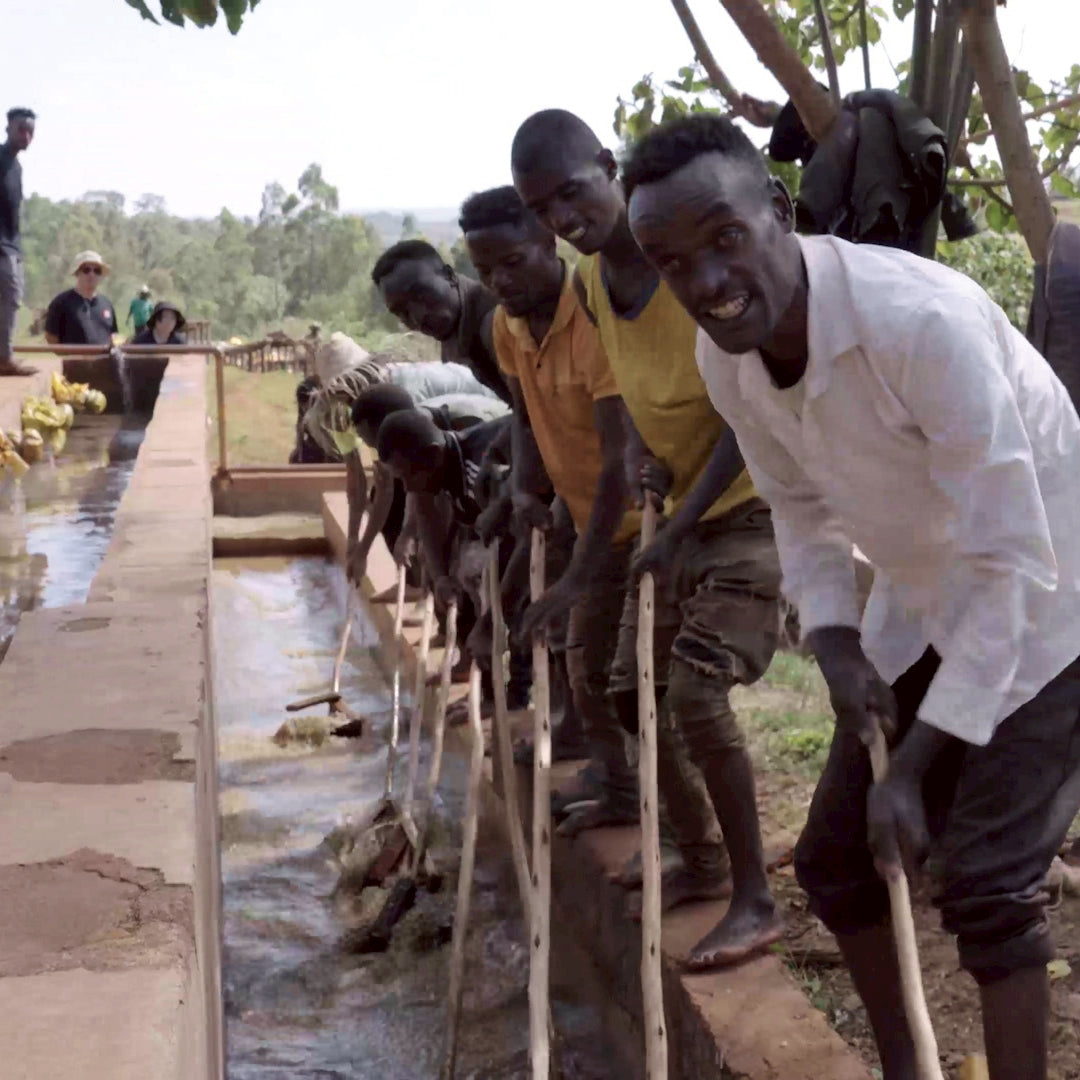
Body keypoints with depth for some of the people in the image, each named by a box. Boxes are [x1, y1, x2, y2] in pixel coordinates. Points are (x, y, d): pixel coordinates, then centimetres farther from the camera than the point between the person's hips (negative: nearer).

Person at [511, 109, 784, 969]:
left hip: (751, 506, -8)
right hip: (678, 511, 8)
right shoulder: (590, 286, 1)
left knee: (696, 694, -17)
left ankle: (757, 900, -3)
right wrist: (639, 450, -9)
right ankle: (703, 860, 28)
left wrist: (680, 527, -24)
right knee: (635, 691, 9)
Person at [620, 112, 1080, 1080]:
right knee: (837, 857, 9)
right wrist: (834, 636, -12)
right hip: (921, 605, 7)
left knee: (986, 884, -12)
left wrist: (914, 765, -26)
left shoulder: (923, 319, -34)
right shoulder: (723, 355, -11)